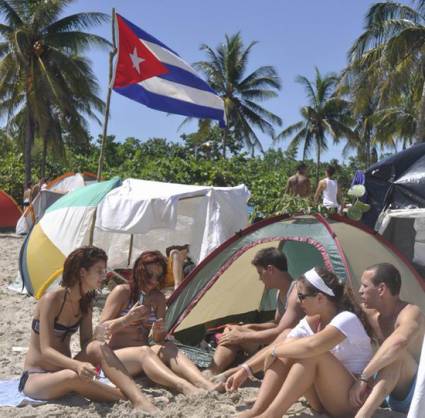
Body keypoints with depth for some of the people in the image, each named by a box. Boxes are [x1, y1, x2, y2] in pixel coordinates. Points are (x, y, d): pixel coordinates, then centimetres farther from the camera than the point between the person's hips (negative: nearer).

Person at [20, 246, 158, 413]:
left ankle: (140, 401, -36)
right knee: (74, 376, -39)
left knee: (97, 347, -26)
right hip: (35, 378, -5)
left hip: (64, 369, 5)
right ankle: (126, 398, -25)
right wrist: (77, 365, -42)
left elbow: (86, 342, 0)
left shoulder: (85, 301, 2)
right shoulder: (51, 299, -20)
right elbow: (46, 350, -25)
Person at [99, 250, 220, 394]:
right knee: (144, 351, -37)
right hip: (115, 357, -4)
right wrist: (126, 319, -22)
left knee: (168, 348, -28)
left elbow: (158, 340, 10)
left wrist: (159, 331, -13)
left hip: (142, 354, 4)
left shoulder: (158, 298, 10)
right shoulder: (122, 291, -4)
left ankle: (207, 386, -50)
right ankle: (185, 387, -60)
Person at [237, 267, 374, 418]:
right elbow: (281, 347, 2)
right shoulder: (310, 321, 3)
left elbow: (311, 346, -39)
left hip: (352, 399, -7)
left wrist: (275, 350, -25)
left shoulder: (347, 320, -21)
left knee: (313, 354, -31)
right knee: (286, 353, -12)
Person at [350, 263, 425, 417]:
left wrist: (364, 377, -45)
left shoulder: (411, 313, -23)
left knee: (396, 352, -37)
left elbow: (399, 341, -46)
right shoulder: (369, 313, 1)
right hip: (395, 396, 8)